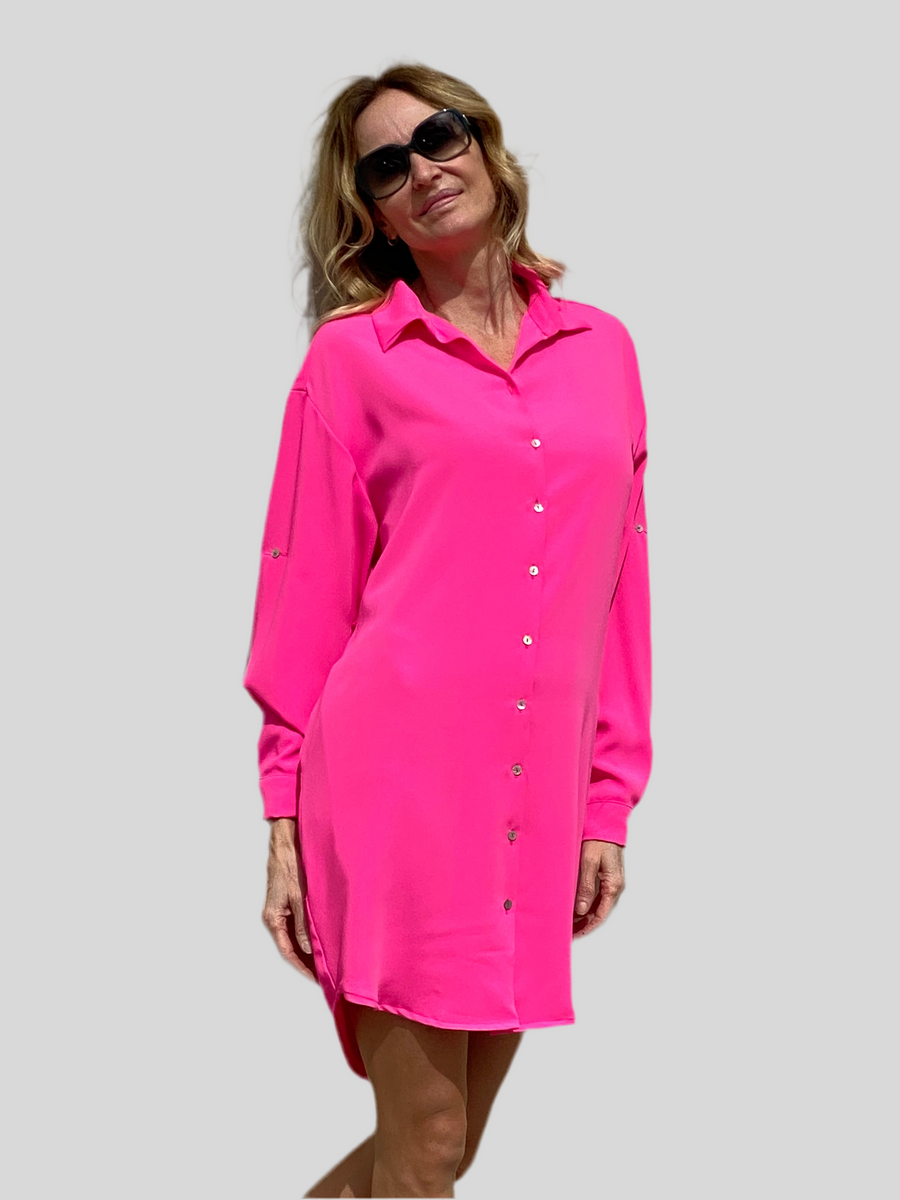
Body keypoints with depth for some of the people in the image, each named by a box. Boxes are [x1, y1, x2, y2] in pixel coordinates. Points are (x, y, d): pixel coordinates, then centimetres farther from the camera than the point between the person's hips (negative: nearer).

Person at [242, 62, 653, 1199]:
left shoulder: (602, 348, 13)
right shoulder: (351, 353, 2)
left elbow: (619, 589, 13)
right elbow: (307, 589, 2)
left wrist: (608, 802, 9)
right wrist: (285, 820, -2)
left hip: (535, 794, 4)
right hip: (397, 771, -4)